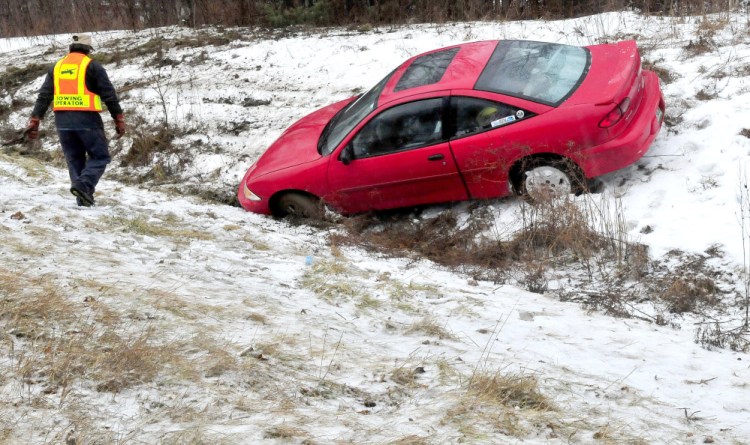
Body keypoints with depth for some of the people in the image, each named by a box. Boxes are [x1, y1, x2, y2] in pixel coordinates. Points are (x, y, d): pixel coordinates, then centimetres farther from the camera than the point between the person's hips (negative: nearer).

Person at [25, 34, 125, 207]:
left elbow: (43, 96, 11)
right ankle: (83, 185, -17)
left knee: (74, 160, 14)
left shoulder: (57, 67, 14)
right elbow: (109, 95, -5)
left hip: (62, 120, 5)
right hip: (87, 118, -5)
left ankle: (84, 198, 10)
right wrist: (119, 120, 0)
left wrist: (34, 121, 11)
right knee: (100, 157, 5)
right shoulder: (92, 66, 0)